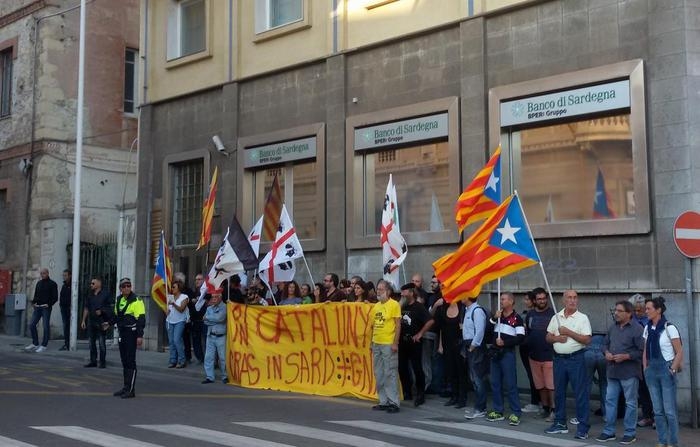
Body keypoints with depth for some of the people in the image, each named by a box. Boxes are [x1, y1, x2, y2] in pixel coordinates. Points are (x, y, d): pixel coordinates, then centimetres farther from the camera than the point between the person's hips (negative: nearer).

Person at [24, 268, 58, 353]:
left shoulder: (52, 284, -1)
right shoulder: (39, 283, 16)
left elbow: (55, 297, -5)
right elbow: (36, 295, 22)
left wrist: (49, 304, -18)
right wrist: (33, 302, 4)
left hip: (46, 307, -6)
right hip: (37, 307, 6)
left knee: (46, 327, -4)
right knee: (32, 325, 4)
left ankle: (44, 345, 2)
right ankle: (35, 344, 15)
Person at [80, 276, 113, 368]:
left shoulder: (105, 294, -4)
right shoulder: (89, 295, 12)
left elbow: (112, 306, -2)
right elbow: (86, 308, 15)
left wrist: (102, 311, -10)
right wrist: (83, 321, 11)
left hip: (101, 323, -5)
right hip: (91, 322, 5)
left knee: (102, 343, -3)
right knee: (92, 343, 9)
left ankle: (102, 362, 4)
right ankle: (93, 361, 16)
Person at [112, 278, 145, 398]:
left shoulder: (136, 301, -12)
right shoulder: (119, 300, 13)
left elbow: (141, 319, -17)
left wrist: (140, 335, -21)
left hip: (132, 334, -8)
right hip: (122, 333, 8)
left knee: (130, 361, -7)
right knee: (124, 361, 13)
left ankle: (131, 389, -3)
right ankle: (126, 387, 22)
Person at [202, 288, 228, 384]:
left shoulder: (224, 307, -6)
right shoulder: (209, 308, 11)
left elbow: (220, 318, -20)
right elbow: (206, 321, 3)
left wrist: (207, 317, -6)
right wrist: (215, 321, -12)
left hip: (221, 336, -5)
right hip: (210, 335, 5)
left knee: (222, 357, 0)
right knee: (208, 357, 4)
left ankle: (225, 376, 12)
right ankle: (209, 377, 11)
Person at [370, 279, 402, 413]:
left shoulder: (394, 304, -6)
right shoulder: (376, 306, 13)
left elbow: (398, 324, -10)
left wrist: (395, 343, -15)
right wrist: (372, 342, 15)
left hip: (389, 344, -7)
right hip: (376, 344, 7)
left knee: (390, 374, -5)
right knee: (379, 375, 10)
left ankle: (394, 402, 1)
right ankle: (383, 401, 17)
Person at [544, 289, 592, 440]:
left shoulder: (582, 318, -4)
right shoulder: (556, 317, 9)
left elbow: (587, 340, -11)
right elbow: (548, 337, 12)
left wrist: (569, 332, -15)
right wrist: (557, 338, -8)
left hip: (576, 359, -5)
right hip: (559, 358, 5)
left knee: (580, 393, -3)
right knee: (559, 392, 12)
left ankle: (583, 427, 2)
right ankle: (560, 423, 24)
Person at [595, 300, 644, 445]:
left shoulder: (636, 329, -12)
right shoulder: (613, 328, 11)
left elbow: (642, 351, -15)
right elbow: (605, 343, 20)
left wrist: (626, 356, -20)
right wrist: (607, 353, 0)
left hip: (629, 373, -7)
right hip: (613, 371, 7)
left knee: (630, 403, 4)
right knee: (610, 400, 10)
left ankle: (630, 433, 14)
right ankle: (609, 431, 19)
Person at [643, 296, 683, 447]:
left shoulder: (669, 328, -10)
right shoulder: (647, 328, 8)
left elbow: (679, 352, -7)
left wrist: (673, 370, -12)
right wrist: (645, 368, 8)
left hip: (666, 370, -6)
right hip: (651, 371, 6)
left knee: (669, 410, -2)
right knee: (658, 411, 9)